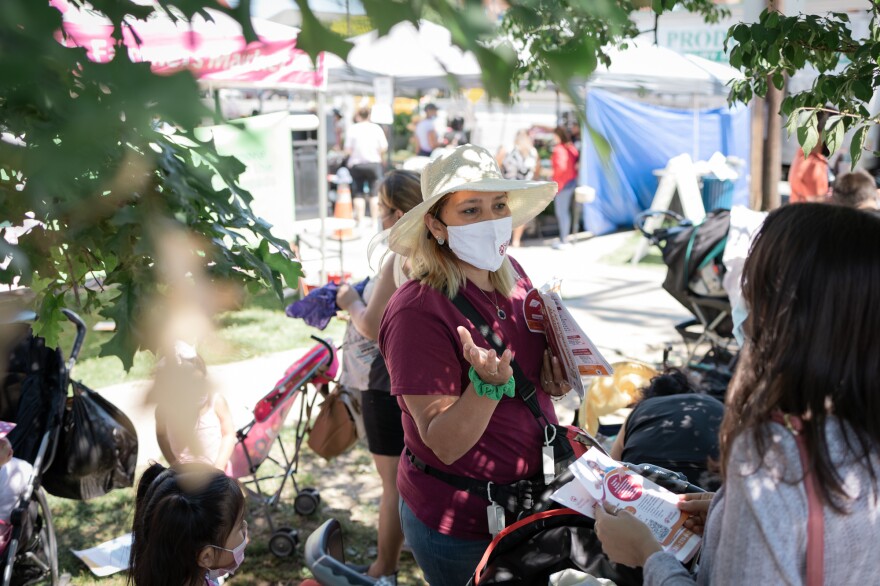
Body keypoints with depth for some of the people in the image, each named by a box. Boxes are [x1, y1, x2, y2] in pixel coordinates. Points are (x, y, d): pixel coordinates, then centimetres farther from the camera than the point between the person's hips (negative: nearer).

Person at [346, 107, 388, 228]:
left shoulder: (352, 129, -4)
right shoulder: (376, 128, -2)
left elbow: (348, 150, -5)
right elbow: (384, 148, -3)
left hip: (356, 164, 0)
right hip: (374, 163, 0)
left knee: (358, 194, 7)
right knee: (374, 193, 7)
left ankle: (360, 221, 6)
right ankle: (375, 221, 8)